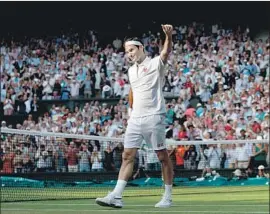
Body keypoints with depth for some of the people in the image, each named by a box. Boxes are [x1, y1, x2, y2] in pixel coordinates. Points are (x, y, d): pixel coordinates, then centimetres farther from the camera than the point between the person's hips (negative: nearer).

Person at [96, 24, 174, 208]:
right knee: (127, 156, -1)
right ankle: (116, 196, -6)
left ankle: (168, 197, 9)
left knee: (163, 156, 1)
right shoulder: (131, 71, 17)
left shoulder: (155, 64, -4)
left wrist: (168, 36, -41)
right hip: (135, 119, 6)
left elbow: (166, 52, -22)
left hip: (154, 117, -6)